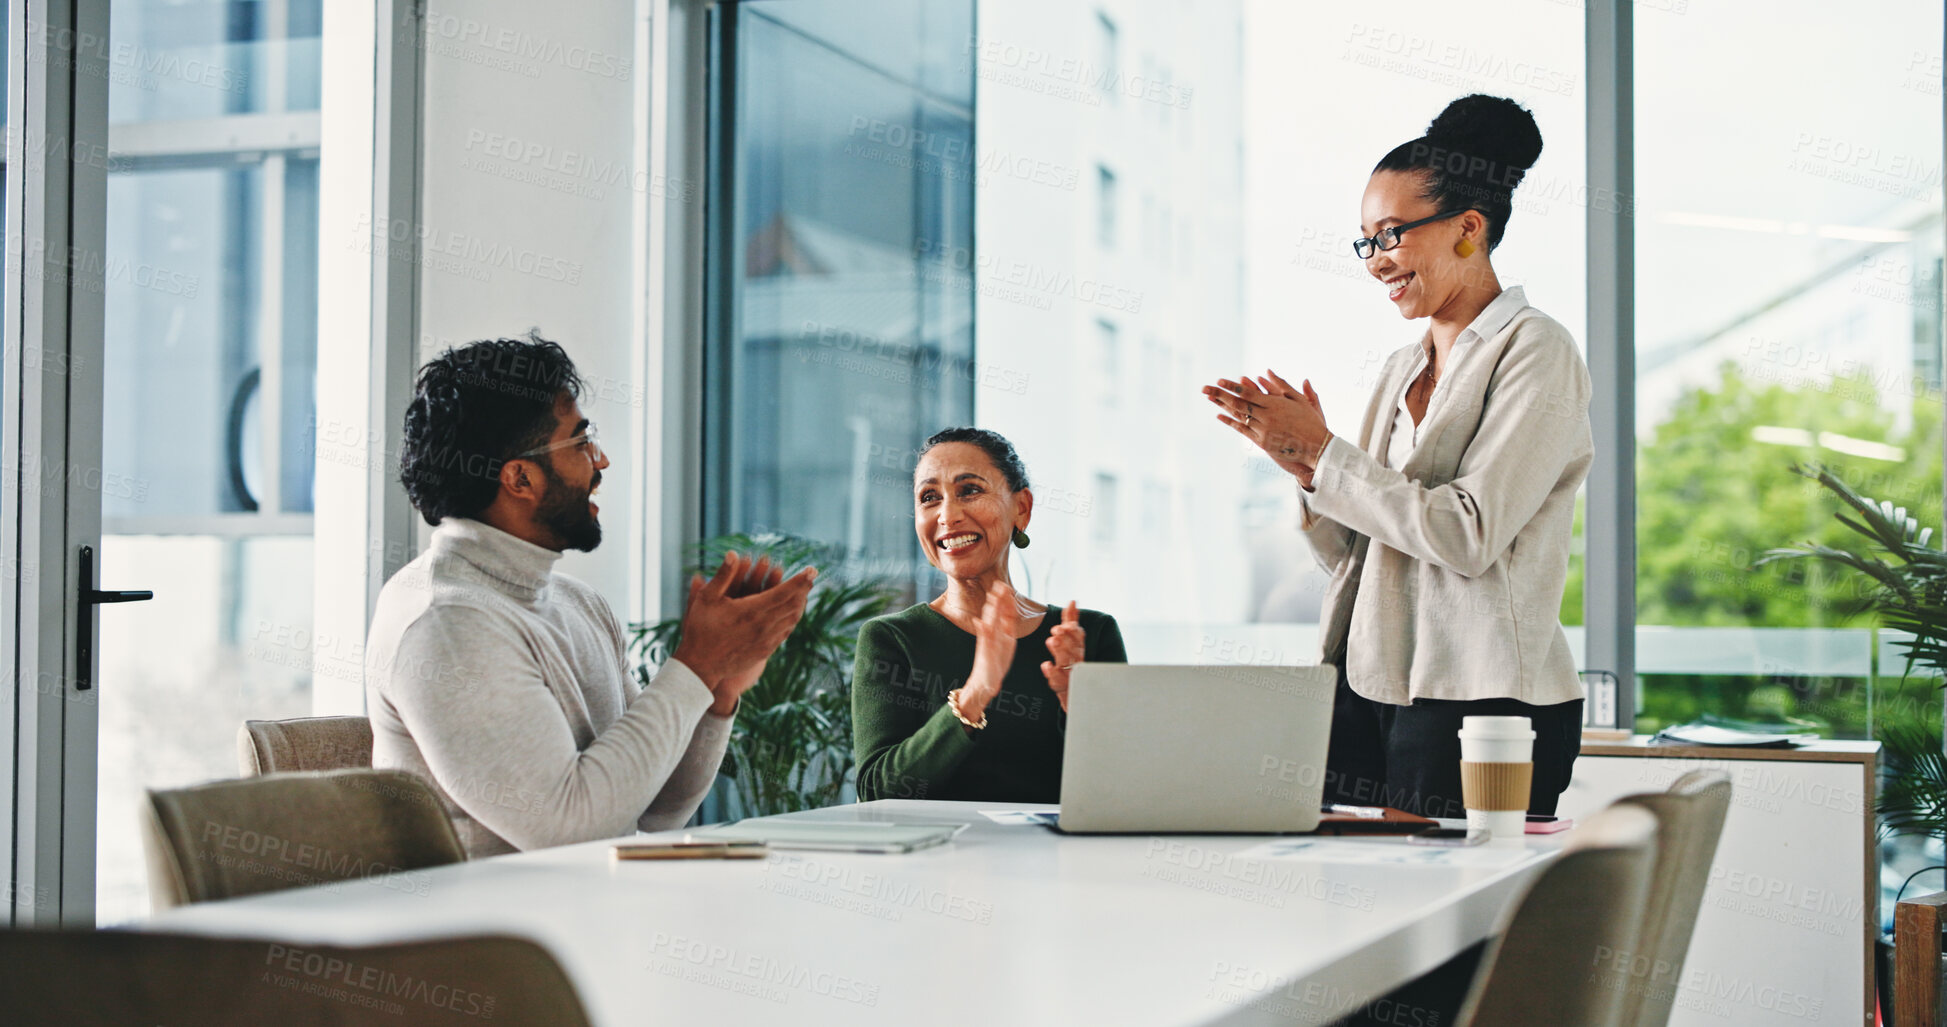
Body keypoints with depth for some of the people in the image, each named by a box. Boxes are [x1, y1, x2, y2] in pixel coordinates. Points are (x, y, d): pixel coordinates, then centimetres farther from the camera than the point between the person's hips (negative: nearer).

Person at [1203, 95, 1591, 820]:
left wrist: (1324, 455, -11)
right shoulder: (1405, 368, 17)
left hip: (1483, 701, -7)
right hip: (1371, 690, 7)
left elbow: (1469, 534, -17)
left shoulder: (1533, 352, -6)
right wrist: (1299, 458, -2)